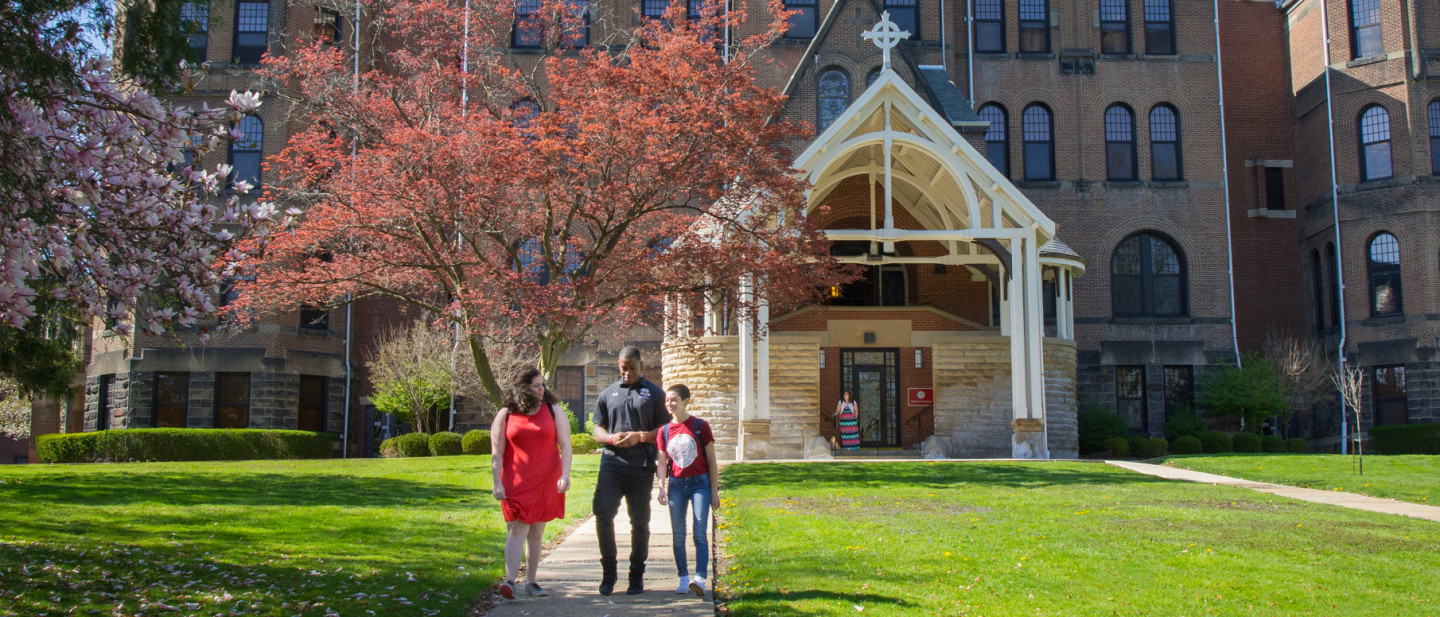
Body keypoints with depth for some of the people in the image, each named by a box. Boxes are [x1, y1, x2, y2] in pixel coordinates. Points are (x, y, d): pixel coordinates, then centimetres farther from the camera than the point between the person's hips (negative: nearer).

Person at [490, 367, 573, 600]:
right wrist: (497, 483, -6)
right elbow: (496, 453, 1)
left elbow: (565, 445, 0)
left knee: (537, 533, 9)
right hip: (517, 484, -2)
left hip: (546, 483, 2)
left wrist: (565, 475, -12)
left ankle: (531, 581, 19)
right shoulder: (505, 415, 3)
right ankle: (509, 581, -17)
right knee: (517, 530, -11)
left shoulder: (553, 411, 6)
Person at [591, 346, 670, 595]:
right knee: (603, 512, -12)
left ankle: (636, 576, 16)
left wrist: (640, 436, -11)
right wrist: (611, 438, -6)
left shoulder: (654, 393, 9)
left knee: (639, 521, 4)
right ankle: (608, 572, 3)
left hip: (641, 466, -1)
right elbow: (597, 430, 16)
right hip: (612, 462, 1)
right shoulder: (608, 394, 16)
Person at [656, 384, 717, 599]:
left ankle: (699, 578, -17)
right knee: (678, 535, 4)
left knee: (699, 533, -11)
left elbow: (711, 461, -1)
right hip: (676, 484, 4)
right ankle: (683, 579, 11)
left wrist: (714, 491, -2)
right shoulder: (665, 430, 6)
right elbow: (662, 462, 8)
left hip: (700, 483, -3)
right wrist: (662, 487, -5)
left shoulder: (700, 426, -4)